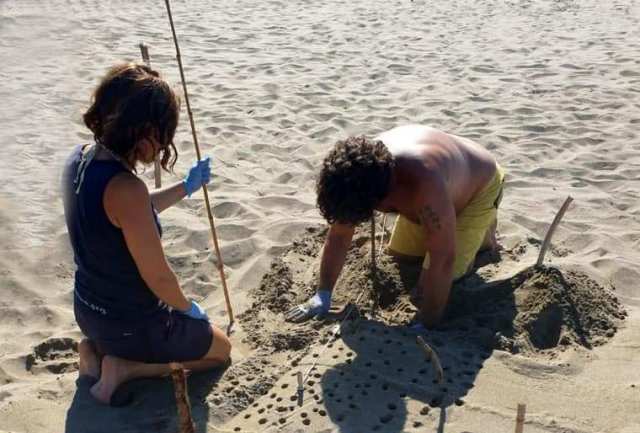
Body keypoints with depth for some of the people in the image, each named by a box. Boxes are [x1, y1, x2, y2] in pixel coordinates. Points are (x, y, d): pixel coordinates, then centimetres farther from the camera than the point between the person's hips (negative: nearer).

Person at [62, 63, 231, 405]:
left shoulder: (79, 159, -6)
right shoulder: (124, 187, -34)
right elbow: (158, 277, -25)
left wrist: (186, 187, 17)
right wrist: (188, 308, -4)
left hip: (89, 309, 8)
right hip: (130, 321, -8)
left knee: (178, 322, 36)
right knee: (220, 348, 18)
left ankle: (98, 349, 16)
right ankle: (124, 366, 2)